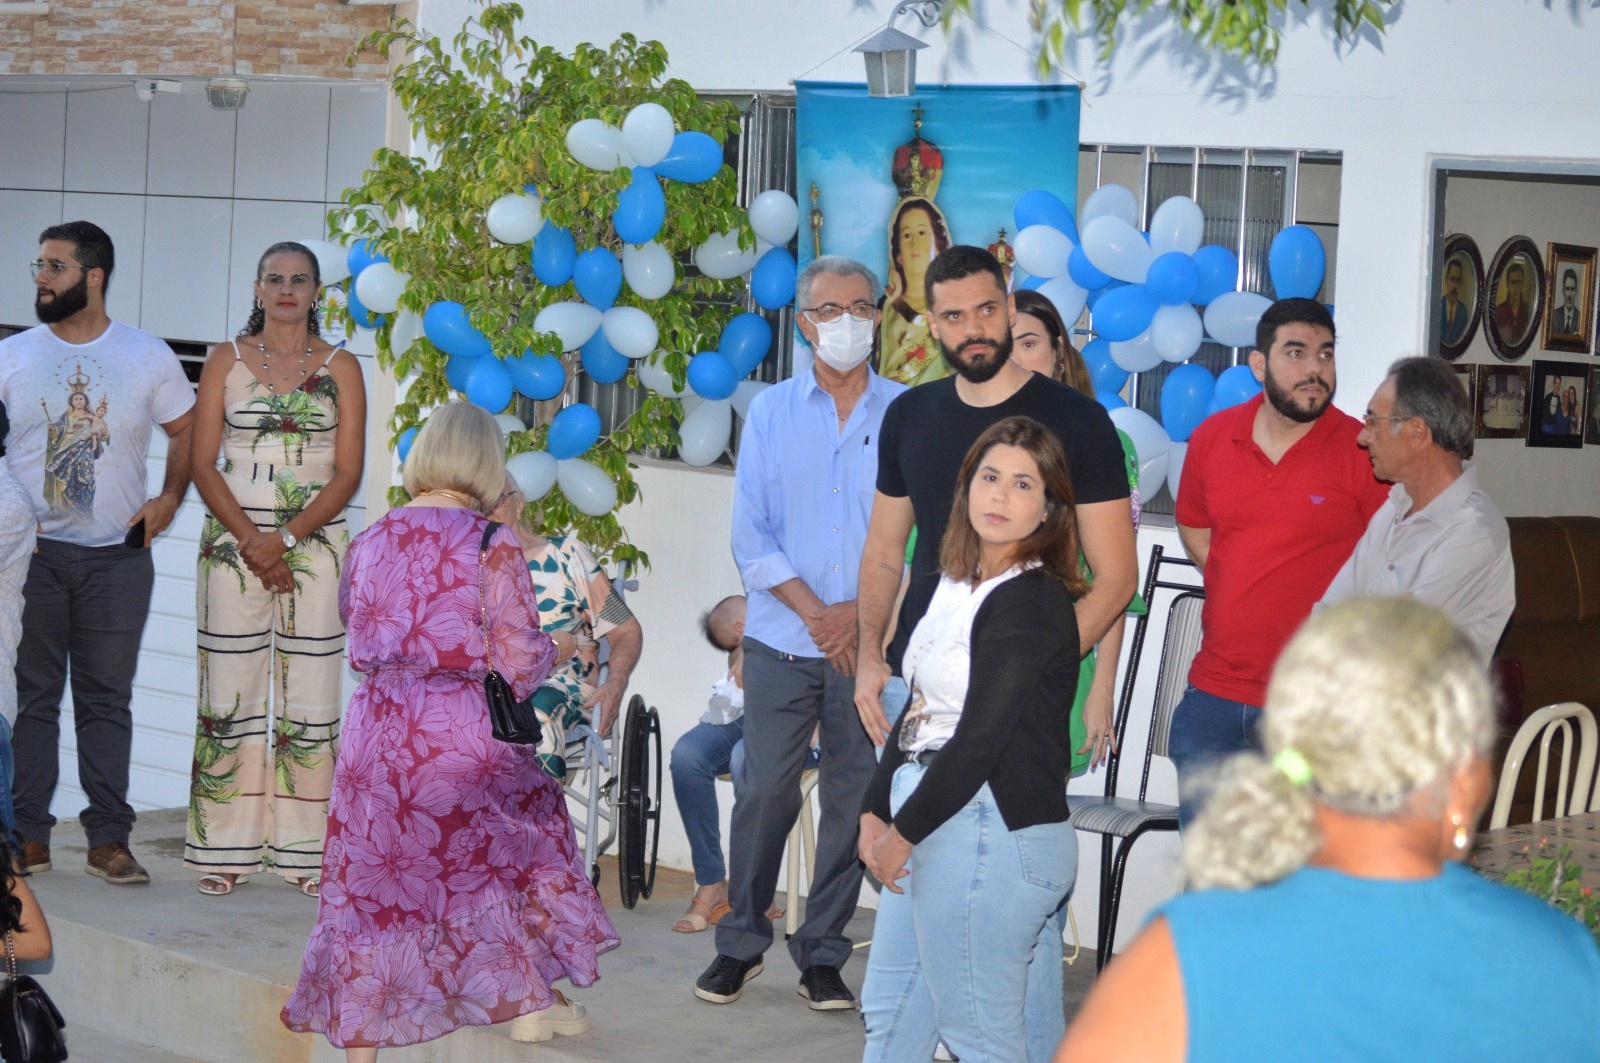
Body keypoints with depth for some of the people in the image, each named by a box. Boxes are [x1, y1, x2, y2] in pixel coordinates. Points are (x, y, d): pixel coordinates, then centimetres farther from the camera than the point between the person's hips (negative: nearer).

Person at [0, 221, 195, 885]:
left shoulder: (149, 358, 4)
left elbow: (187, 432, 12)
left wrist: (169, 499, -2)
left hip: (118, 556, 0)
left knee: (107, 700, 3)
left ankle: (108, 840, 6)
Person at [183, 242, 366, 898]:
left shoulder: (341, 368, 7)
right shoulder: (225, 360, 7)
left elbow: (347, 473, 0)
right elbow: (203, 463, 2)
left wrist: (285, 538, -11)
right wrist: (249, 539, -11)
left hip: (315, 543, 0)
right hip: (233, 540, 0)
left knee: (309, 696, -2)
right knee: (232, 691, -2)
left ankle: (304, 851, 3)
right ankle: (225, 850, 3)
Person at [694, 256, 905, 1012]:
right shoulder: (771, 412, 7)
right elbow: (751, 537, 2)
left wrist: (862, 610, -9)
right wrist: (814, 611, -9)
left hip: (874, 646, 0)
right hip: (782, 642, 0)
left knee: (854, 801, 3)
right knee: (764, 794, 0)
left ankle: (823, 956, 13)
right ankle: (740, 944, 15)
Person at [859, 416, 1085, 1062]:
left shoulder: (1034, 603, -15)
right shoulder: (958, 584, 13)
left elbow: (982, 737, -18)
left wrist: (904, 832, -12)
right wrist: (876, 812, 7)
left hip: (992, 830, -10)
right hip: (934, 821, 10)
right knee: (890, 1009, 19)